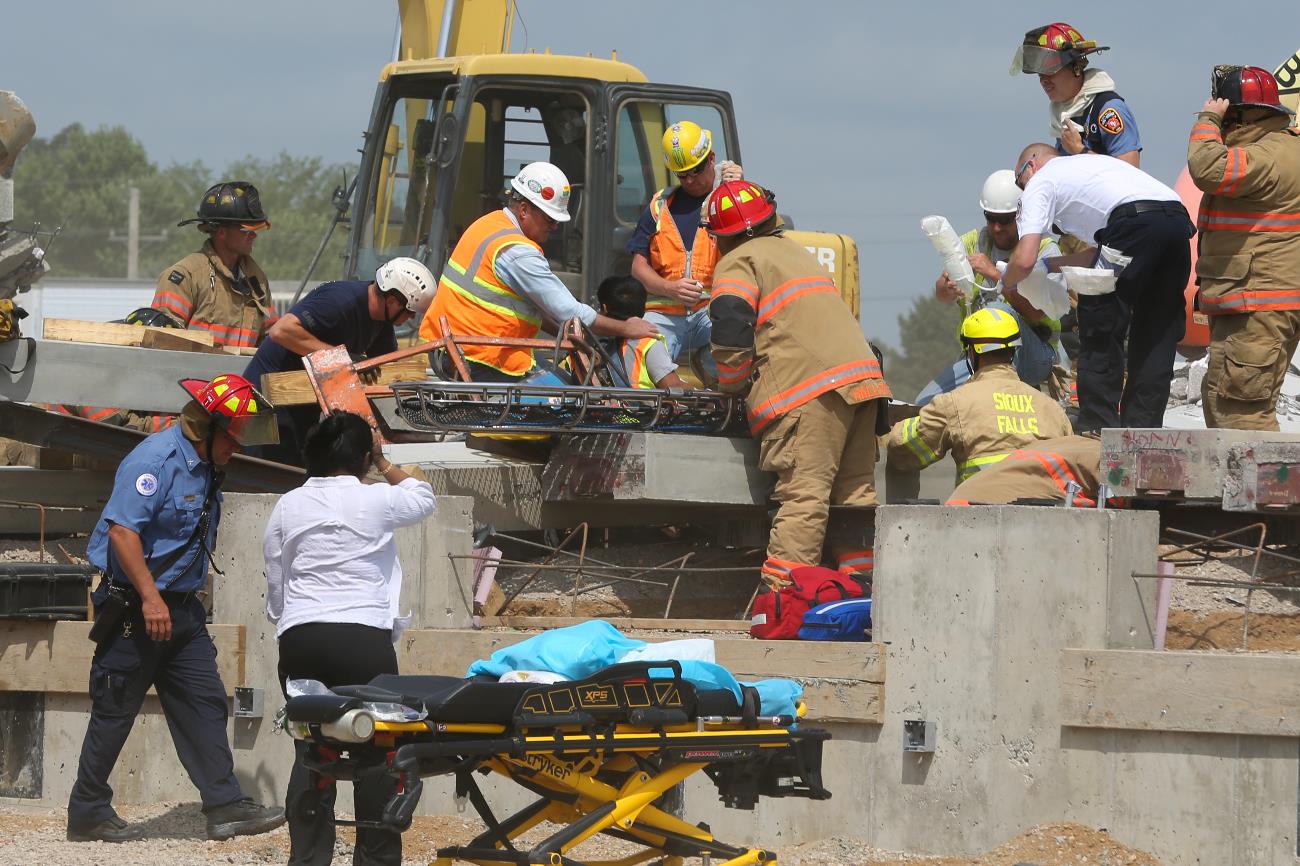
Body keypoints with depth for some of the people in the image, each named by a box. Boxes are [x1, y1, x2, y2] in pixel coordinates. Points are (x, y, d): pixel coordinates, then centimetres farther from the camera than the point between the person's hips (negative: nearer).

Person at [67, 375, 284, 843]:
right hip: (135, 606, -9)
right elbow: (121, 530, -25)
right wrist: (150, 598, -28)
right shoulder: (156, 460, -17)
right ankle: (88, 814, 8)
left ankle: (225, 805, 0)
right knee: (115, 710, -1)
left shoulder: (205, 468, 13)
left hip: (181, 607, 9)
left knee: (205, 703, 2)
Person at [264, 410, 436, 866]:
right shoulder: (374, 500, -2)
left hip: (300, 639, 4)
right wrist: (386, 465, 28)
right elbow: (423, 498, 19)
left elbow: (275, 586, 15)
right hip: (364, 638, -4)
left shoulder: (287, 508, 10)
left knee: (309, 752, 7)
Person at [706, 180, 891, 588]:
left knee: (802, 496, -13)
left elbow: (731, 332, -9)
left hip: (810, 391, -7)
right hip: (863, 376, 7)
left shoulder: (738, 264, 4)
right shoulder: (796, 252, 29)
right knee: (856, 491, 8)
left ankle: (778, 595, -17)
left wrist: (733, 386, 5)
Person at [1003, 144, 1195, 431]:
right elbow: (1103, 255, 39)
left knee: (1100, 328, 4)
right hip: (1180, 219, 7)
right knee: (1157, 333, 15)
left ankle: (1098, 426, 4)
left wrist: (1005, 282, 25)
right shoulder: (1088, 163, 40)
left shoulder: (1040, 182, 16)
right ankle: (1143, 425, 17)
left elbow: (1025, 259, 5)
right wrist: (1052, 265, 43)